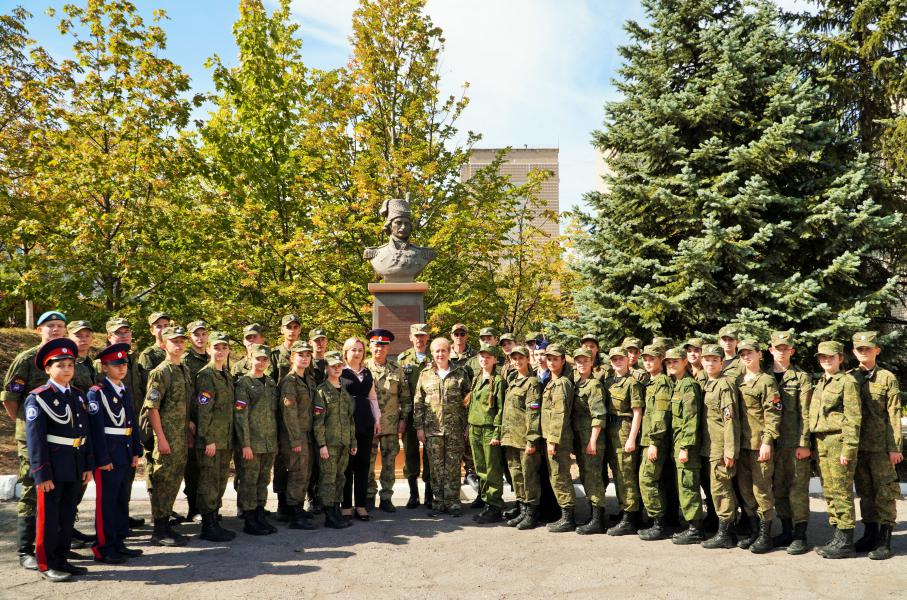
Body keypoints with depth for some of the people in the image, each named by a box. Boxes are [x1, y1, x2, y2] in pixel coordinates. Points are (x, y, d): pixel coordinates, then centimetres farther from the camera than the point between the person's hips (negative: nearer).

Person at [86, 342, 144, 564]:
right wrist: (102, 459, -18)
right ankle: (104, 548, 10)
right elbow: (96, 427, -15)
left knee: (122, 500, 14)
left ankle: (119, 543, 24)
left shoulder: (126, 391, 13)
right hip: (108, 455, -8)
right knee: (106, 501, 0)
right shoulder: (97, 393, -10)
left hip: (126, 454, 8)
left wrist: (137, 451, 10)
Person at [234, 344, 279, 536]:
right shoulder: (243, 383, -5)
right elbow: (240, 415, -10)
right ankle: (249, 521, 7)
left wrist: (276, 441, 14)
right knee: (249, 482, 0)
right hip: (252, 443, -6)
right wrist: (245, 444, -15)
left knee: (263, 481, 12)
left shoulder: (272, 384, 14)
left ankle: (260, 517, 21)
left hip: (270, 443, 6)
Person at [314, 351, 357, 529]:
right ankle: (329, 516, 1)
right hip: (329, 442, -6)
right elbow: (318, 421, -10)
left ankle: (336, 512, 18)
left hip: (344, 442, 7)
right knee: (328, 479, -4)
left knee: (340, 478, 10)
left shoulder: (345, 390, 15)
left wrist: (353, 442, 16)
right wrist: (322, 444, -15)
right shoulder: (321, 390, -5)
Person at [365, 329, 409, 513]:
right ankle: (369, 497, 17)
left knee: (389, 462, 6)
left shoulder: (397, 370, 5)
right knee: (368, 462, 5)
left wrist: (403, 419, 3)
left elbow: (405, 397, 8)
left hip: (391, 425, 1)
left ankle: (386, 498, 16)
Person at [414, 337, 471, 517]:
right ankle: (438, 502, 13)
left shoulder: (460, 373, 5)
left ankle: (452, 502, 11)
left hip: (455, 428, -1)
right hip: (432, 428, 1)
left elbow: (468, 399, 6)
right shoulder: (425, 374, 7)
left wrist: (468, 426, 1)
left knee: (453, 467, 2)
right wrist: (419, 427, 2)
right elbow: (418, 402, 8)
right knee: (436, 467, 4)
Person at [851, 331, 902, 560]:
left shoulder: (887, 378, -1)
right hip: (857, 446, 4)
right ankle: (870, 535, 22)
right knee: (865, 493, 12)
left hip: (881, 446, -4)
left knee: (884, 494, 0)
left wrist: (895, 447, -11)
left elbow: (894, 415, -5)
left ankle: (884, 541, 4)